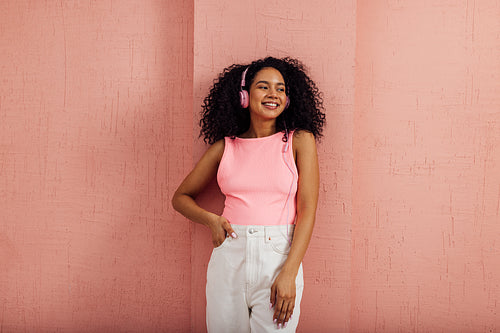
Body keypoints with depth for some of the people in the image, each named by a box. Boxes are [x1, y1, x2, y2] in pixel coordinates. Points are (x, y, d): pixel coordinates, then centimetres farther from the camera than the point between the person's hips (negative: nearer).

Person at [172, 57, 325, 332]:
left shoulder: (299, 140, 2)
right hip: (228, 258, 2)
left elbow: (307, 209, -4)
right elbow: (181, 197, 17)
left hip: (279, 255, -2)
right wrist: (211, 219, -3)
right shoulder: (225, 146, 7)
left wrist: (289, 274, -13)